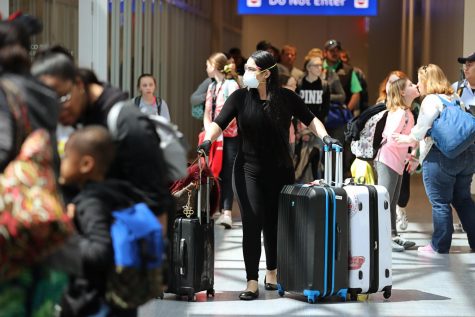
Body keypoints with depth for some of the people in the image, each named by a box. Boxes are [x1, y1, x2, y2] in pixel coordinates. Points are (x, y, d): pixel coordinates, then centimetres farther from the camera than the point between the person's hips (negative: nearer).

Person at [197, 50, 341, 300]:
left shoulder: (286, 98, 0)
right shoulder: (240, 97, -1)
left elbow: (310, 119, 6)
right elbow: (219, 123, -6)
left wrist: (324, 137, -11)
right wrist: (208, 140, -26)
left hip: (280, 171, 1)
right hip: (249, 170, -1)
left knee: (275, 223, 9)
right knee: (252, 223, -9)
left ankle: (272, 273, 30)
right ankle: (252, 282, -4)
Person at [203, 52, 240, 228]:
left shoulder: (231, 85, -7)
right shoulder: (212, 86, 16)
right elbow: (207, 112, 13)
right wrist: (208, 130, -4)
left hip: (229, 136, -7)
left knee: (227, 173, -11)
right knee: (215, 173, 3)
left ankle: (227, 212, -16)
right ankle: (224, 210, 8)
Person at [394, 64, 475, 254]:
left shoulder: (431, 101, -9)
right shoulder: (455, 98, 16)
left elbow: (421, 129, -11)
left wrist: (408, 138, 7)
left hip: (440, 157, -8)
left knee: (440, 203, -1)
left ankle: (439, 247, 4)